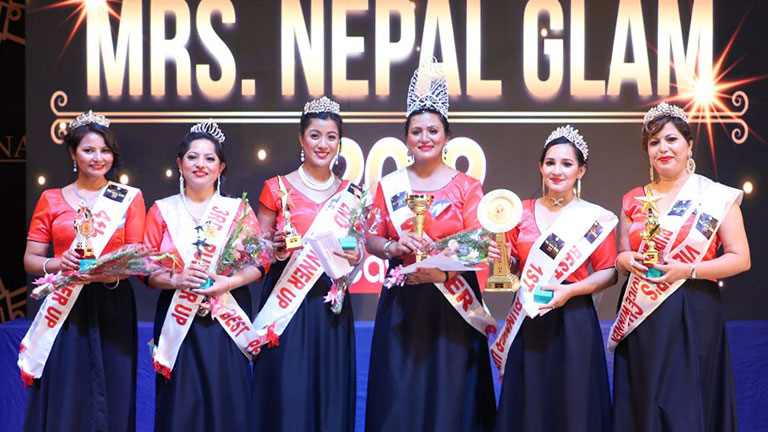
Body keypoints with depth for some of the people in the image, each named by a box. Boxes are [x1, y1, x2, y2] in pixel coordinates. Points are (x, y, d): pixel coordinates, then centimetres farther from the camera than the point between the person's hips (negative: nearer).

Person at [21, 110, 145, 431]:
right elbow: (30, 260, 6)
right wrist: (59, 264, -15)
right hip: (64, 311, 0)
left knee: (111, 398, 1)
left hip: (112, 309, 0)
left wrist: (107, 273, -19)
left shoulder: (130, 198, 6)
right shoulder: (50, 200, 8)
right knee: (63, 399, 1)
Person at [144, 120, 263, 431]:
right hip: (178, 321, 0)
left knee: (227, 400, 1)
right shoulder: (162, 211, 6)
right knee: (181, 405, 2)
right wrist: (176, 279, -16)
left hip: (226, 322, 0)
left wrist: (228, 282, -16)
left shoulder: (238, 209, 6)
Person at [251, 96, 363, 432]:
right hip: (285, 302, -2)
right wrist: (277, 247, -16)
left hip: (332, 306, 3)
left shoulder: (350, 194, 10)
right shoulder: (277, 188, 1)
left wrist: (356, 256, -5)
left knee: (330, 390, 4)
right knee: (286, 393, -4)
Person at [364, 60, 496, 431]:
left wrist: (445, 267, -21)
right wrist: (394, 247, -14)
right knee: (400, 395, 4)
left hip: (453, 303, -1)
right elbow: (372, 241, 8)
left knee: (449, 390, 3)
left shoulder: (466, 187, 2)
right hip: (401, 303, 1)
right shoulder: (389, 186, 7)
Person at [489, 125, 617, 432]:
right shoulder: (523, 212, 8)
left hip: (573, 321, -2)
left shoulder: (595, 218, -1)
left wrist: (569, 290, -17)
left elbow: (609, 273, -3)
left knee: (572, 400, 3)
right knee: (529, 401, 7)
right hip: (528, 321, 3)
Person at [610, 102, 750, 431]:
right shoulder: (634, 201, 11)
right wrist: (627, 261, -5)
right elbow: (622, 254, 19)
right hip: (641, 319, 4)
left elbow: (740, 258, -4)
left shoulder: (716, 197, -2)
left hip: (693, 316, -4)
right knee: (644, 403, 6)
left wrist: (688, 270, -17)